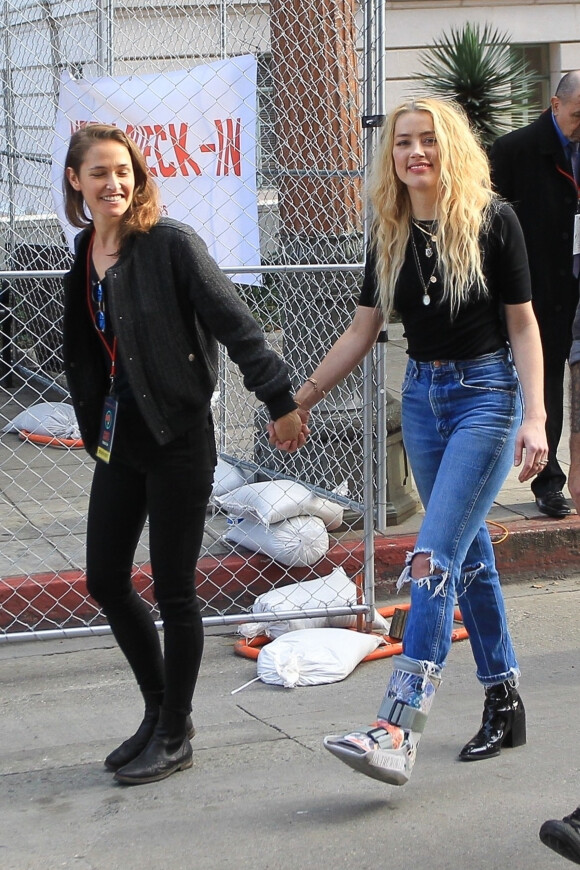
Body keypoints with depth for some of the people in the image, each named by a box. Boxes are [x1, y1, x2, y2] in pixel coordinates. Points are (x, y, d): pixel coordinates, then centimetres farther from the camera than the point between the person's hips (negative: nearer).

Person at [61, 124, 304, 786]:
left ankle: (175, 736, 17)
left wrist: (280, 400, -19)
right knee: (105, 580, 11)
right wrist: (94, 427, 15)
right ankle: (159, 711, 29)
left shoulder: (171, 244, -13)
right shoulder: (84, 256, 8)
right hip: (118, 439, 7)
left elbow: (235, 324, -16)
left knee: (173, 589, 1)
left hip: (178, 439, -7)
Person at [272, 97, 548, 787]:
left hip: (487, 391, -6)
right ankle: (504, 704, 25)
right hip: (422, 393, 6)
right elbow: (363, 329, 12)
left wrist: (535, 417, -16)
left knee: (433, 557, -16)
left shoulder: (491, 220, -9)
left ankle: (397, 731, -20)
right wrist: (303, 396, 9)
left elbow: (522, 324, -7)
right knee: (467, 552, 12)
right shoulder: (389, 233, 5)